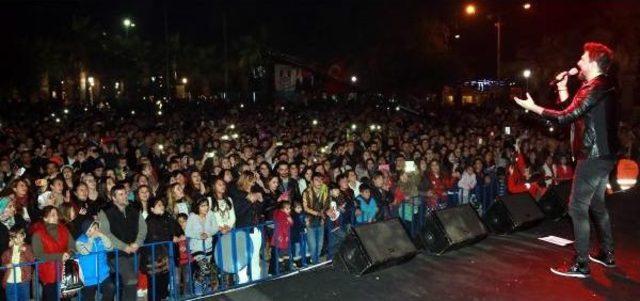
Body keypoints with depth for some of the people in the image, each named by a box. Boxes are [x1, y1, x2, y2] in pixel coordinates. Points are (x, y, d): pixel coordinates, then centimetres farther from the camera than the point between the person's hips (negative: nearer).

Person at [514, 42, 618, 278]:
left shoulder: (595, 88, -18)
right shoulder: (602, 86, 14)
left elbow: (566, 117, -24)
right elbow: (574, 112, 17)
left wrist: (532, 107, -18)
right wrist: (562, 89, 11)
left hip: (593, 157, -11)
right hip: (603, 155, 11)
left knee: (577, 208, -7)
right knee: (597, 205, 20)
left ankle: (581, 265, -2)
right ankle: (607, 255, 31)